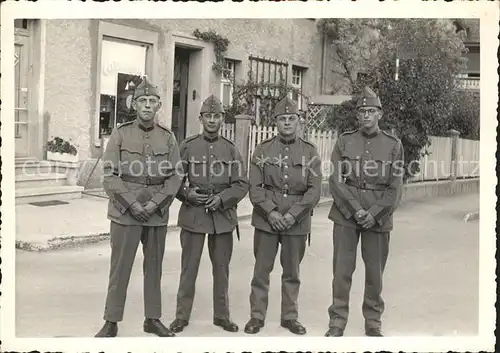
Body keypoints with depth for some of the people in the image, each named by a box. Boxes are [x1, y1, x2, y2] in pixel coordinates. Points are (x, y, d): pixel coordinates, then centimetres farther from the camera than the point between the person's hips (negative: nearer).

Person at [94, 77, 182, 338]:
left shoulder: (168, 138, 5)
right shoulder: (120, 134, -1)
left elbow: (175, 176, 1)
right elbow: (109, 175, -6)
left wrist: (155, 203, -11)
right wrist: (132, 204, -13)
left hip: (157, 214, 2)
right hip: (125, 212, -2)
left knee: (154, 267, 11)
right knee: (120, 268, 1)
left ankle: (152, 319, 23)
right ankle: (111, 323, 11)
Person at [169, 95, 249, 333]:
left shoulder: (231, 149, 7)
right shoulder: (187, 146, 3)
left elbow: (242, 184, 3)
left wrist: (222, 198, -12)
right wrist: (187, 193, -13)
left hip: (223, 215, 2)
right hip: (193, 214, -1)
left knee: (221, 267, 9)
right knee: (189, 267, 3)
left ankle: (222, 315, 22)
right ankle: (182, 315, 15)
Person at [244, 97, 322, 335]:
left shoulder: (310, 152, 3)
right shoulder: (263, 150, 3)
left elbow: (314, 190, -3)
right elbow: (255, 186, -2)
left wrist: (293, 214, -13)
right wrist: (271, 212, -14)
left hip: (297, 221, 0)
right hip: (266, 219, 0)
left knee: (292, 272, 10)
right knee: (261, 269, 4)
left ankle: (290, 316, 23)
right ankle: (257, 316, 15)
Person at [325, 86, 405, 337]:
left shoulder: (393, 145, 2)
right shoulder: (344, 141, 3)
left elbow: (395, 188, -1)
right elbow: (336, 180, -3)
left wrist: (374, 213, -12)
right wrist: (356, 209, -13)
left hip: (378, 218, 0)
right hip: (346, 214, 0)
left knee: (375, 272, 9)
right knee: (342, 270, 2)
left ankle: (373, 322, 24)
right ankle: (337, 322, 13)